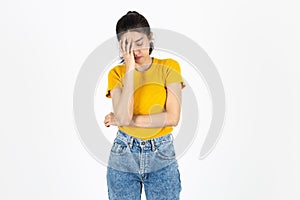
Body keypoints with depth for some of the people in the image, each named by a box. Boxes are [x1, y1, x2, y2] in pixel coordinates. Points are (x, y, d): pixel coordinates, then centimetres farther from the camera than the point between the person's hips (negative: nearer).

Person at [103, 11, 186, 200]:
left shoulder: (169, 67, -5)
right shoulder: (117, 73, -1)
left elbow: (173, 117, -14)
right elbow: (123, 116, -17)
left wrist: (125, 120, -12)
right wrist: (130, 69, -17)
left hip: (162, 157, -1)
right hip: (123, 156, 1)